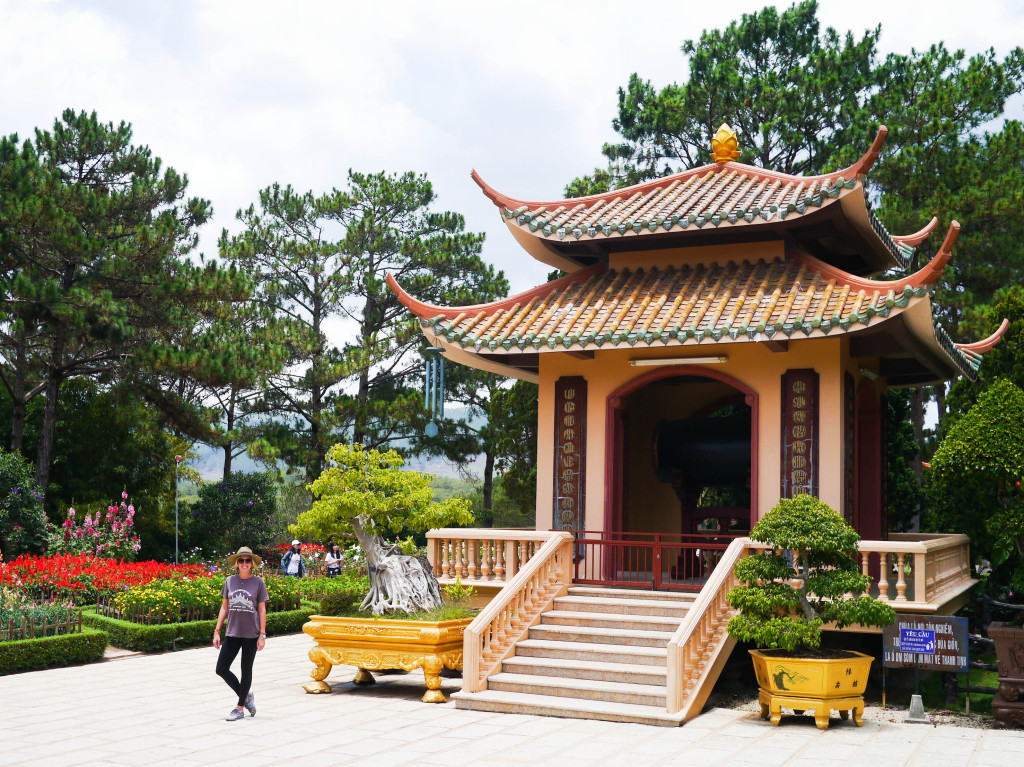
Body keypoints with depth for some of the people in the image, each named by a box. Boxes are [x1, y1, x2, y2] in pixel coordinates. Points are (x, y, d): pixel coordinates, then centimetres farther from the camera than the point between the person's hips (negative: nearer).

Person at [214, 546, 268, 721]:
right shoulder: (230, 581, 5)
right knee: (221, 669, -1)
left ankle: (240, 708, 19)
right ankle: (246, 696, 20)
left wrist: (262, 635, -5)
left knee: (246, 671, 6)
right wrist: (217, 631, 7)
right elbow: (224, 607, 10)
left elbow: (262, 610, 0)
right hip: (232, 633, 3)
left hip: (251, 634, -3)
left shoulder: (258, 582, -2)